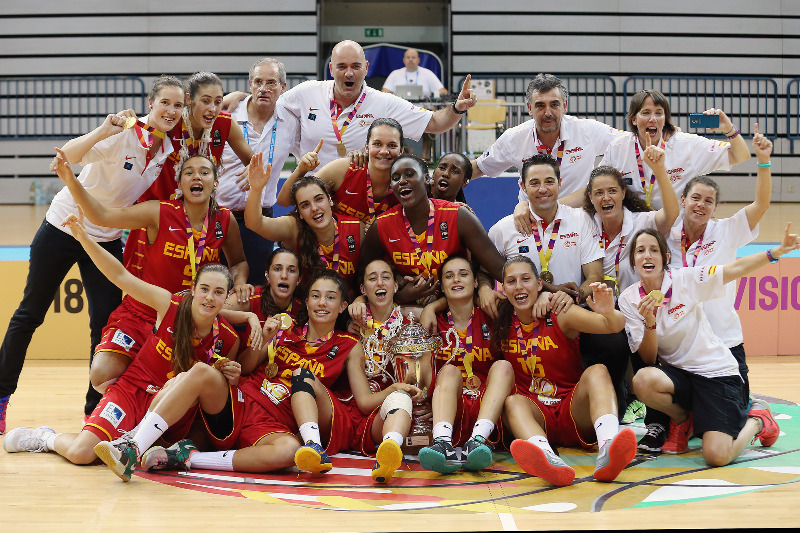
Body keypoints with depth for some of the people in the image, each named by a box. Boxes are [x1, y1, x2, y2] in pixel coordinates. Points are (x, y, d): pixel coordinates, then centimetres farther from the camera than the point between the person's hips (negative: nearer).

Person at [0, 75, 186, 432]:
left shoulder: (168, 149, -2)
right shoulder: (122, 134, -22)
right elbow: (66, 156, -35)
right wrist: (103, 131, -49)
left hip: (107, 240, 5)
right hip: (63, 227, -5)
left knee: (107, 323, -2)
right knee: (30, 313, 6)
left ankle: (96, 409, 9)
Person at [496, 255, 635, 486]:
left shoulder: (561, 315, -4)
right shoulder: (502, 325, 5)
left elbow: (615, 326, -16)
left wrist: (609, 313, -38)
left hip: (572, 410, -1)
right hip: (535, 411, 1)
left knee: (597, 372, -26)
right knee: (512, 402, -30)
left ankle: (607, 449, -54)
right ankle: (548, 459, -62)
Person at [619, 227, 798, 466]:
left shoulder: (685, 279, -11)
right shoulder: (629, 299, -3)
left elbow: (737, 269, -11)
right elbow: (648, 359, -5)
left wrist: (778, 251, -25)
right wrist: (649, 323, -23)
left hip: (717, 372, -3)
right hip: (677, 373, 3)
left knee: (717, 457, -21)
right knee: (643, 380, -34)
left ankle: (757, 420, 14)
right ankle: (683, 420, 1)